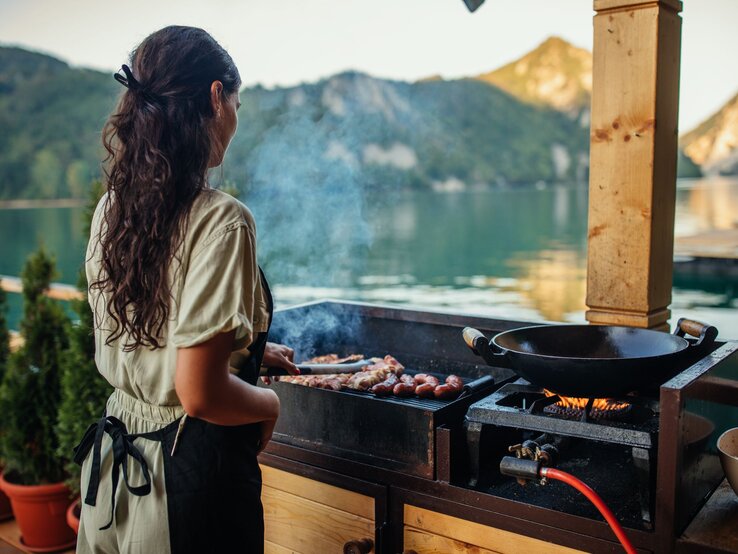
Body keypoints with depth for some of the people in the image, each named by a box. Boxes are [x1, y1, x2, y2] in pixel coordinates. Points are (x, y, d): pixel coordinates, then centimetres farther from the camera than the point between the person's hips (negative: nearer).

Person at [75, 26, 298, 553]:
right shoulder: (220, 219, -24)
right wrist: (270, 402, -6)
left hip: (112, 457, 7)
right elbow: (201, 394, -26)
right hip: (191, 468, -7)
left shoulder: (111, 208, 0)